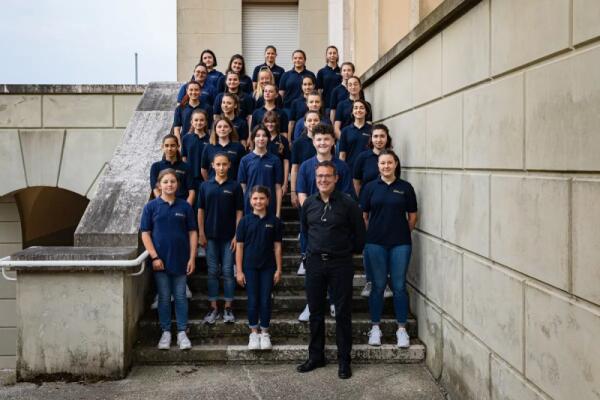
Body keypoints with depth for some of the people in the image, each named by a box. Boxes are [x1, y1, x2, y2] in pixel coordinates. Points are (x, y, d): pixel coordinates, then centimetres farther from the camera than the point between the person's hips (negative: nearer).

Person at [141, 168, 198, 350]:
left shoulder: (184, 206, 1)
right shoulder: (151, 206, -1)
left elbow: (192, 233, 2)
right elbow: (145, 233, -2)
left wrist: (192, 257, -4)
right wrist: (154, 257, -9)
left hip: (181, 260, 1)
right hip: (160, 260, 0)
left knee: (180, 297, 7)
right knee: (164, 297, 8)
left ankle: (182, 332, 15)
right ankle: (166, 332, 19)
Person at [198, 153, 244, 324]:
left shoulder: (235, 186, 0)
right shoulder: (205, 186, 4)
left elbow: (239, 212, -1)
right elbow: (200, 210, 6)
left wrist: (237, 235, -8)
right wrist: (201, 234, -1)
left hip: (229, 236, -1)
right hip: (211, 236, 1)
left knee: (228, 272, 3)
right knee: (212, 272, 6)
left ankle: (228, 308, 12)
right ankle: (213, 308, 14)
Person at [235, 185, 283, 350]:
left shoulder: (274, 221, 0)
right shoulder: (245, 221, -2)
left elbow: (277, 246, 3)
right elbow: (239, 246, 0)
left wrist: (278, 269, 0)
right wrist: (239, 270, -4)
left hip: (268, 267, 0)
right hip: (250, 267, 0)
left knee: (265, 300, 5)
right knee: (253, 301, 5)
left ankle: (265, 332, 18)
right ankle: (253, 332, 17)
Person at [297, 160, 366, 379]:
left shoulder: (348, 203, -8)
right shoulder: (309, 203, 5)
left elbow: (359, 232, 2)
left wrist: (351, 251, 9)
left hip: (340, 263, -3)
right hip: (314, 263, 4)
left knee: (343, 313, 3)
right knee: (315, 312, 11)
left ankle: (344, 360, 14)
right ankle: (316, 356, 24)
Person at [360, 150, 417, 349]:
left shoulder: (405, 187, 3)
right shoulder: (370, 187, 4)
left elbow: (412, 216, 8)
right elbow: (363, 216, 7)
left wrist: (403, 233, 8)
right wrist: (370, 235, 3)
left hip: (400, 243, 0)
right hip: (376, 243, 0)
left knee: (399, 286, 3)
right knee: (378, 285, 6)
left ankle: (402, 329, 13)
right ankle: (375, 327, 17)